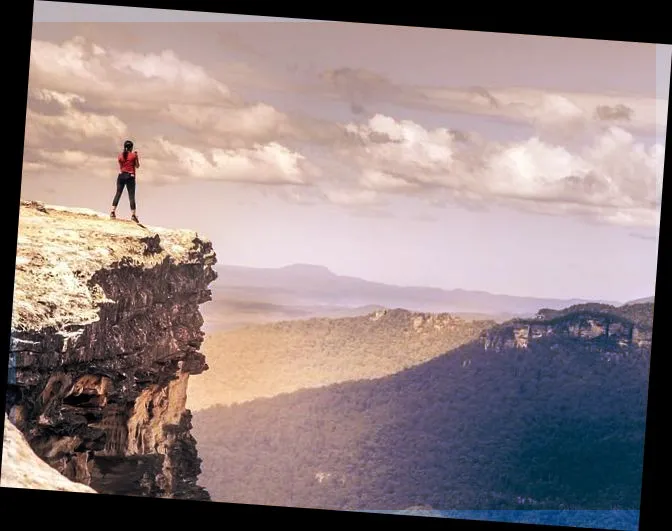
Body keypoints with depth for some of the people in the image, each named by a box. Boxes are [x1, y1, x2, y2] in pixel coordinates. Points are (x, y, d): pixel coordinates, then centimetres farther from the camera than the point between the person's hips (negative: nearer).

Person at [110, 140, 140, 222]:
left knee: (118, 193, 6)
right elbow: (137, 166, 5)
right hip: (130, 176, -3)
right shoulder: (134, 155, -3)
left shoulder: (120, 155, 6)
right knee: (131, 196, -1)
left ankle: (113, 211, -7)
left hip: (121, 175, 3)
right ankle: (133, 215, -5)